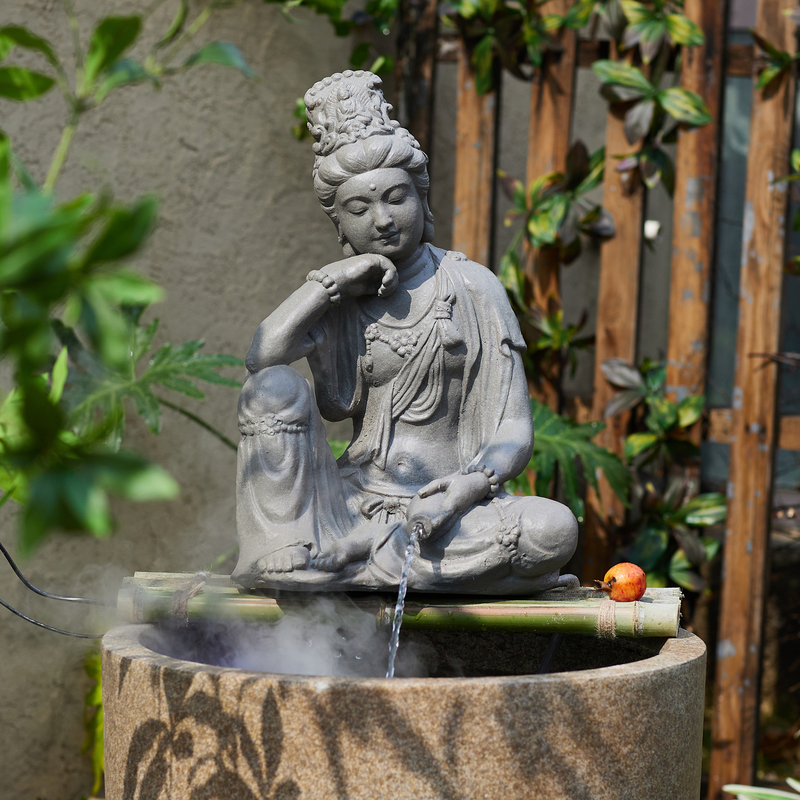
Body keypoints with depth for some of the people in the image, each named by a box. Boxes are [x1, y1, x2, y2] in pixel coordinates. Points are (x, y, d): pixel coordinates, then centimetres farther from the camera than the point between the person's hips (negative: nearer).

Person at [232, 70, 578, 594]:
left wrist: (475, 483, -20)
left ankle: (338, 563, -29)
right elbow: (261, 357, -14)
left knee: (555, 529, -31)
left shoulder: (472, 287, 5)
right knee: (275, 387, -19)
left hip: (443, 506, 0)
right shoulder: (335, 299, 9)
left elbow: (515, 432, 0)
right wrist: (332, 279, -9)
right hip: (351, 505, 0)